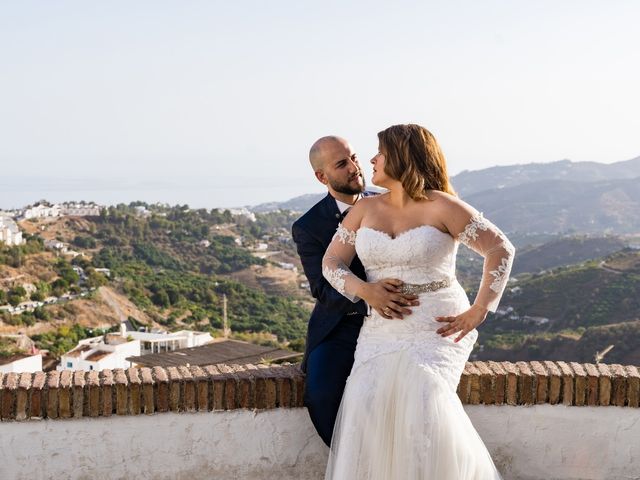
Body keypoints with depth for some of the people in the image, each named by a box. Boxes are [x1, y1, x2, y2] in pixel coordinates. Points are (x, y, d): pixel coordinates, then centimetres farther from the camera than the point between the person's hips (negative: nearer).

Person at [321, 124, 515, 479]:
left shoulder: (442, 207, -4)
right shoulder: (365, 209, 10)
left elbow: (501, 249, -5)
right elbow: (331, 262, 7)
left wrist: (479, 310, -12)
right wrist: (366, 291, -12)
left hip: (438, 326, -3)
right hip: (383, 328, 4)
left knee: (423, 398, -29)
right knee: (366, 402, -23)